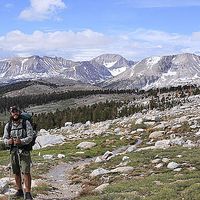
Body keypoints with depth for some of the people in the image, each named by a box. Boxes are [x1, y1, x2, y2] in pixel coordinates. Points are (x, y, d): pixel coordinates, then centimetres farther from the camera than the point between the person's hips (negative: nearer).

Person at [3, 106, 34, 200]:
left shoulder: (26, 123, -5)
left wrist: (21, 141, -27)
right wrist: (8, 141, -16)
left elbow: (30, 137, -10)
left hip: (24, 150, -4)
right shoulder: (8, 125, 6)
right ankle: (19, 190, 26)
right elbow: (5, 138, 8)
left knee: (26, 172, -9)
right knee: (16, 172, 12)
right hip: (13, 151, 4)